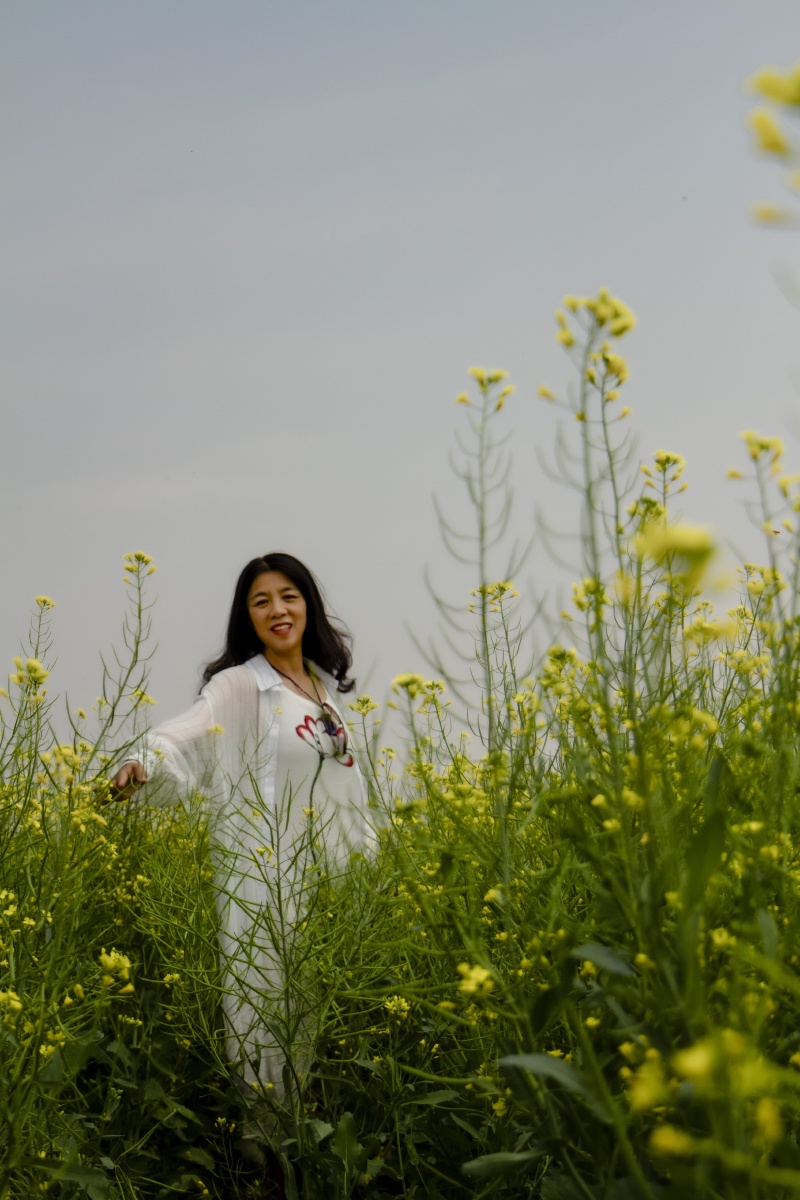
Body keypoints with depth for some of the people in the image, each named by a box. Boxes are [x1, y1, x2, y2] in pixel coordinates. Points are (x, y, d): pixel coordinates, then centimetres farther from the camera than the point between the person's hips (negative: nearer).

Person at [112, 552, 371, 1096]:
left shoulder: (325, 686, 14)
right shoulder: (239, 687, -6)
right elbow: (187, 737, -24)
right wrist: (142, 765, -44)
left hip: (330, 878, 6)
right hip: (267, 879, -6)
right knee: (267, 1009, -3)